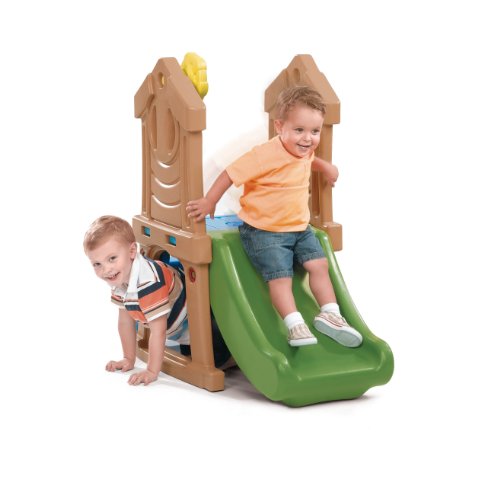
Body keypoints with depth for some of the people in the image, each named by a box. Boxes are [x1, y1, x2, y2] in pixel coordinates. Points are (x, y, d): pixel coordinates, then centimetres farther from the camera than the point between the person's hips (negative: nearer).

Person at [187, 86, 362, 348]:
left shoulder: (304, 152, 3)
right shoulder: (266, 154, -24)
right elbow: (231, 173, -20)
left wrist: (324, 166, 17)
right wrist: (209, 202, -16)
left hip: (299, 228, 8)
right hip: (264, 231, -8)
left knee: (319, 264, -1)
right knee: (280, 275, -16)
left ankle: (329, 314, 5)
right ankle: (295, 325, -16)